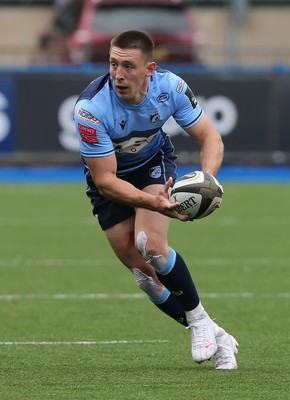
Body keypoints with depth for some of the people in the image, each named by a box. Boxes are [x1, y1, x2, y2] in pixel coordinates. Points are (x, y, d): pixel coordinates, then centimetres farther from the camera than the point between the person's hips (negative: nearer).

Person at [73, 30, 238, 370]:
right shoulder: (91, 108, -35)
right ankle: (214, 336, 12)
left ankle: (198, 318, -3)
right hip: (110, 177, 0)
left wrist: (206, 178, -38)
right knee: (145, 272, -2)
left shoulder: (169, 86, -27)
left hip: (154, 163, 0)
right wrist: (153, 202, -47)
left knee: (151, 246, -25)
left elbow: (209, 137, -16)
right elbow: (105, 180, -31)